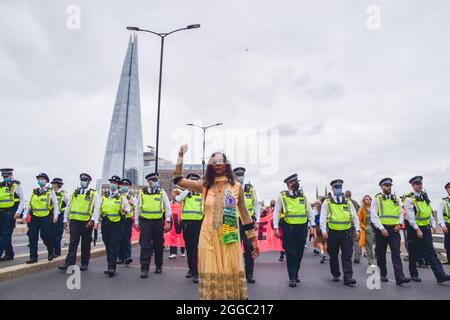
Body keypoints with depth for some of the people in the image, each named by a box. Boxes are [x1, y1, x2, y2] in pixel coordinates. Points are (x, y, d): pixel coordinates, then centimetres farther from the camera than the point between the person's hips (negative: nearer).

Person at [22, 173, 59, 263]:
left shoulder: (50, 191, 1)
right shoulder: (34, 192, 13)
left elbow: (55, 204, 0)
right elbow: (29, 204, 17)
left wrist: (55, 215, -8)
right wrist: (25, 214, 8)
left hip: (46, 217, -4)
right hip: (34, 217, 4)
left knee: (45, 236, -4)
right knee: (32, 237, 1)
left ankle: (51, 252, 20)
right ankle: (33, 257, 9)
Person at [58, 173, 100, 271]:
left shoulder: (93, 194, 1)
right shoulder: (75, 192, 13)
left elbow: (96, 208, -6)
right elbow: (68, 207, 16)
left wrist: (93, 220, -17)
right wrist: (65, 220, 11)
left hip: (87, 222, -3)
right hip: (74, 221, 3)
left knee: (85, 244, 7)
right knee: (73, 243, -2)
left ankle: (84, 264, 17)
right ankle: (69, 263, -2)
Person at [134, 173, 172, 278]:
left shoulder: (162, 193, 4)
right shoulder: (142, 193, 6)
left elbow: (168, 208, 3)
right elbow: (137, 208, 12)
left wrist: (168, 222, -3)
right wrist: (136, 222, 7)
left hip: (158, 222, 0)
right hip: (145, 222, 0)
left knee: (158, 245, 10)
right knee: (145, 246, -5)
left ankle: (159, 266, 27)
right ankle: (144, 269, -1)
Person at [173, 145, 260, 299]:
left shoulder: (236, 187, 1)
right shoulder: (204, 186, 3)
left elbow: (245, 214, 5)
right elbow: (178, 180, 1)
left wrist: (254, 239, 6)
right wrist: (181, 156, -5)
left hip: (230, 237, -1)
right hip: (209, 236, 1)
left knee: (232, 274, 5)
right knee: (211, 274, 7)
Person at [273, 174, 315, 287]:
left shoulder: (303, 196, 10)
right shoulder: (282, 197, -2)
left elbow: (309, 211, 13)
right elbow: (276, 213, -1)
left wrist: (312, 224, 3)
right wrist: (276, 228, -8)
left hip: (302, 228, 4)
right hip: (289, 228, -4)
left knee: (299, 253, 11)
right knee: (290, 253, -1)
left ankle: (295, 274, 28)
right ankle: (292, 278, 6)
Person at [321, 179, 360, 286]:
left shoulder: (348, 202, 10)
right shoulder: (327, 202, 2)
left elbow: (355, 217, 13)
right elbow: (323, 218, -2)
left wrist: (357, 230, 6)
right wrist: (323, 230, -12)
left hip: (346, 232, 1)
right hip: (332, 233, -1)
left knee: (347, 256, -2)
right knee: (333, 256, 10)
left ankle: (348, 277, -1)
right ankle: (335, 275, 25)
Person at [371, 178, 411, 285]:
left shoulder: (396, 199, 11)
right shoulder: (377, 199, -1)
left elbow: (401, 213, 16)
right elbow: (373, 217, -6)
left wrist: (400, 224, -3)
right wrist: (382, 229, -14)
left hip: (394, 229, 2)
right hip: (381, 230, -2)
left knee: (396, 254, -7)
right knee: (381, 254, 9)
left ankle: (400, 277, -11)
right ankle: (383, 274, 24)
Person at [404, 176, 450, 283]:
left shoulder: (425, 196, 9)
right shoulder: (409, 199, -12)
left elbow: (430, 212, 14)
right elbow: (410, 217, -16)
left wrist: (433, 225, 7)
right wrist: (417, 230, -19)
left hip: (426, 228, 6)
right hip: (414, 229, -5)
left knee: (431, 253, 3)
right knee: (414, 254, 7)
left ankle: (440, 275, 1)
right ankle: (414, 274, 19)